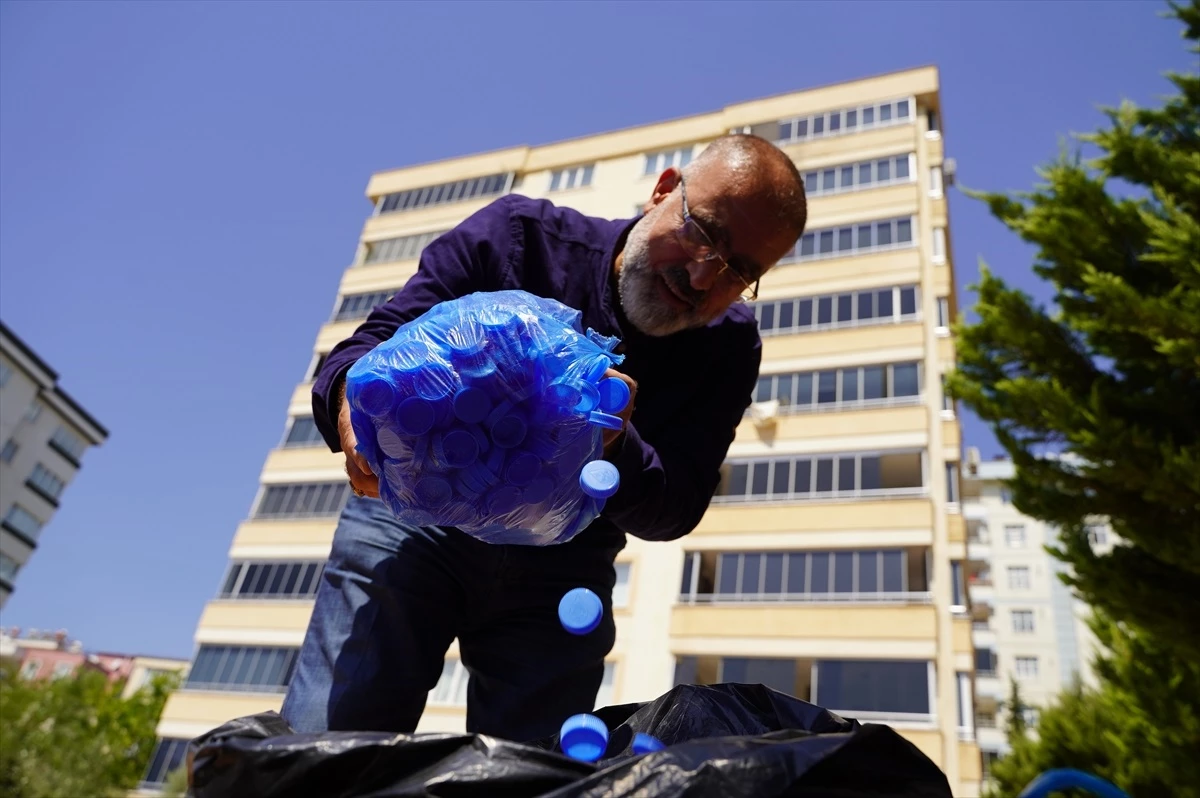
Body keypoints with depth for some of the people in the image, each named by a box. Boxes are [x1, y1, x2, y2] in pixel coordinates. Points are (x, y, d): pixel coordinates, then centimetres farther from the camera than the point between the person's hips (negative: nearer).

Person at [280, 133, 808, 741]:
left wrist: (614, 447, -34)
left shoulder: (728, 348, -7)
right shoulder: (518, 235, -12)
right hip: (418, 517, -1)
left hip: (562, 566, 2)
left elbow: (674, 512, -11)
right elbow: (372, 343, -13)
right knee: (319, 745, -12)